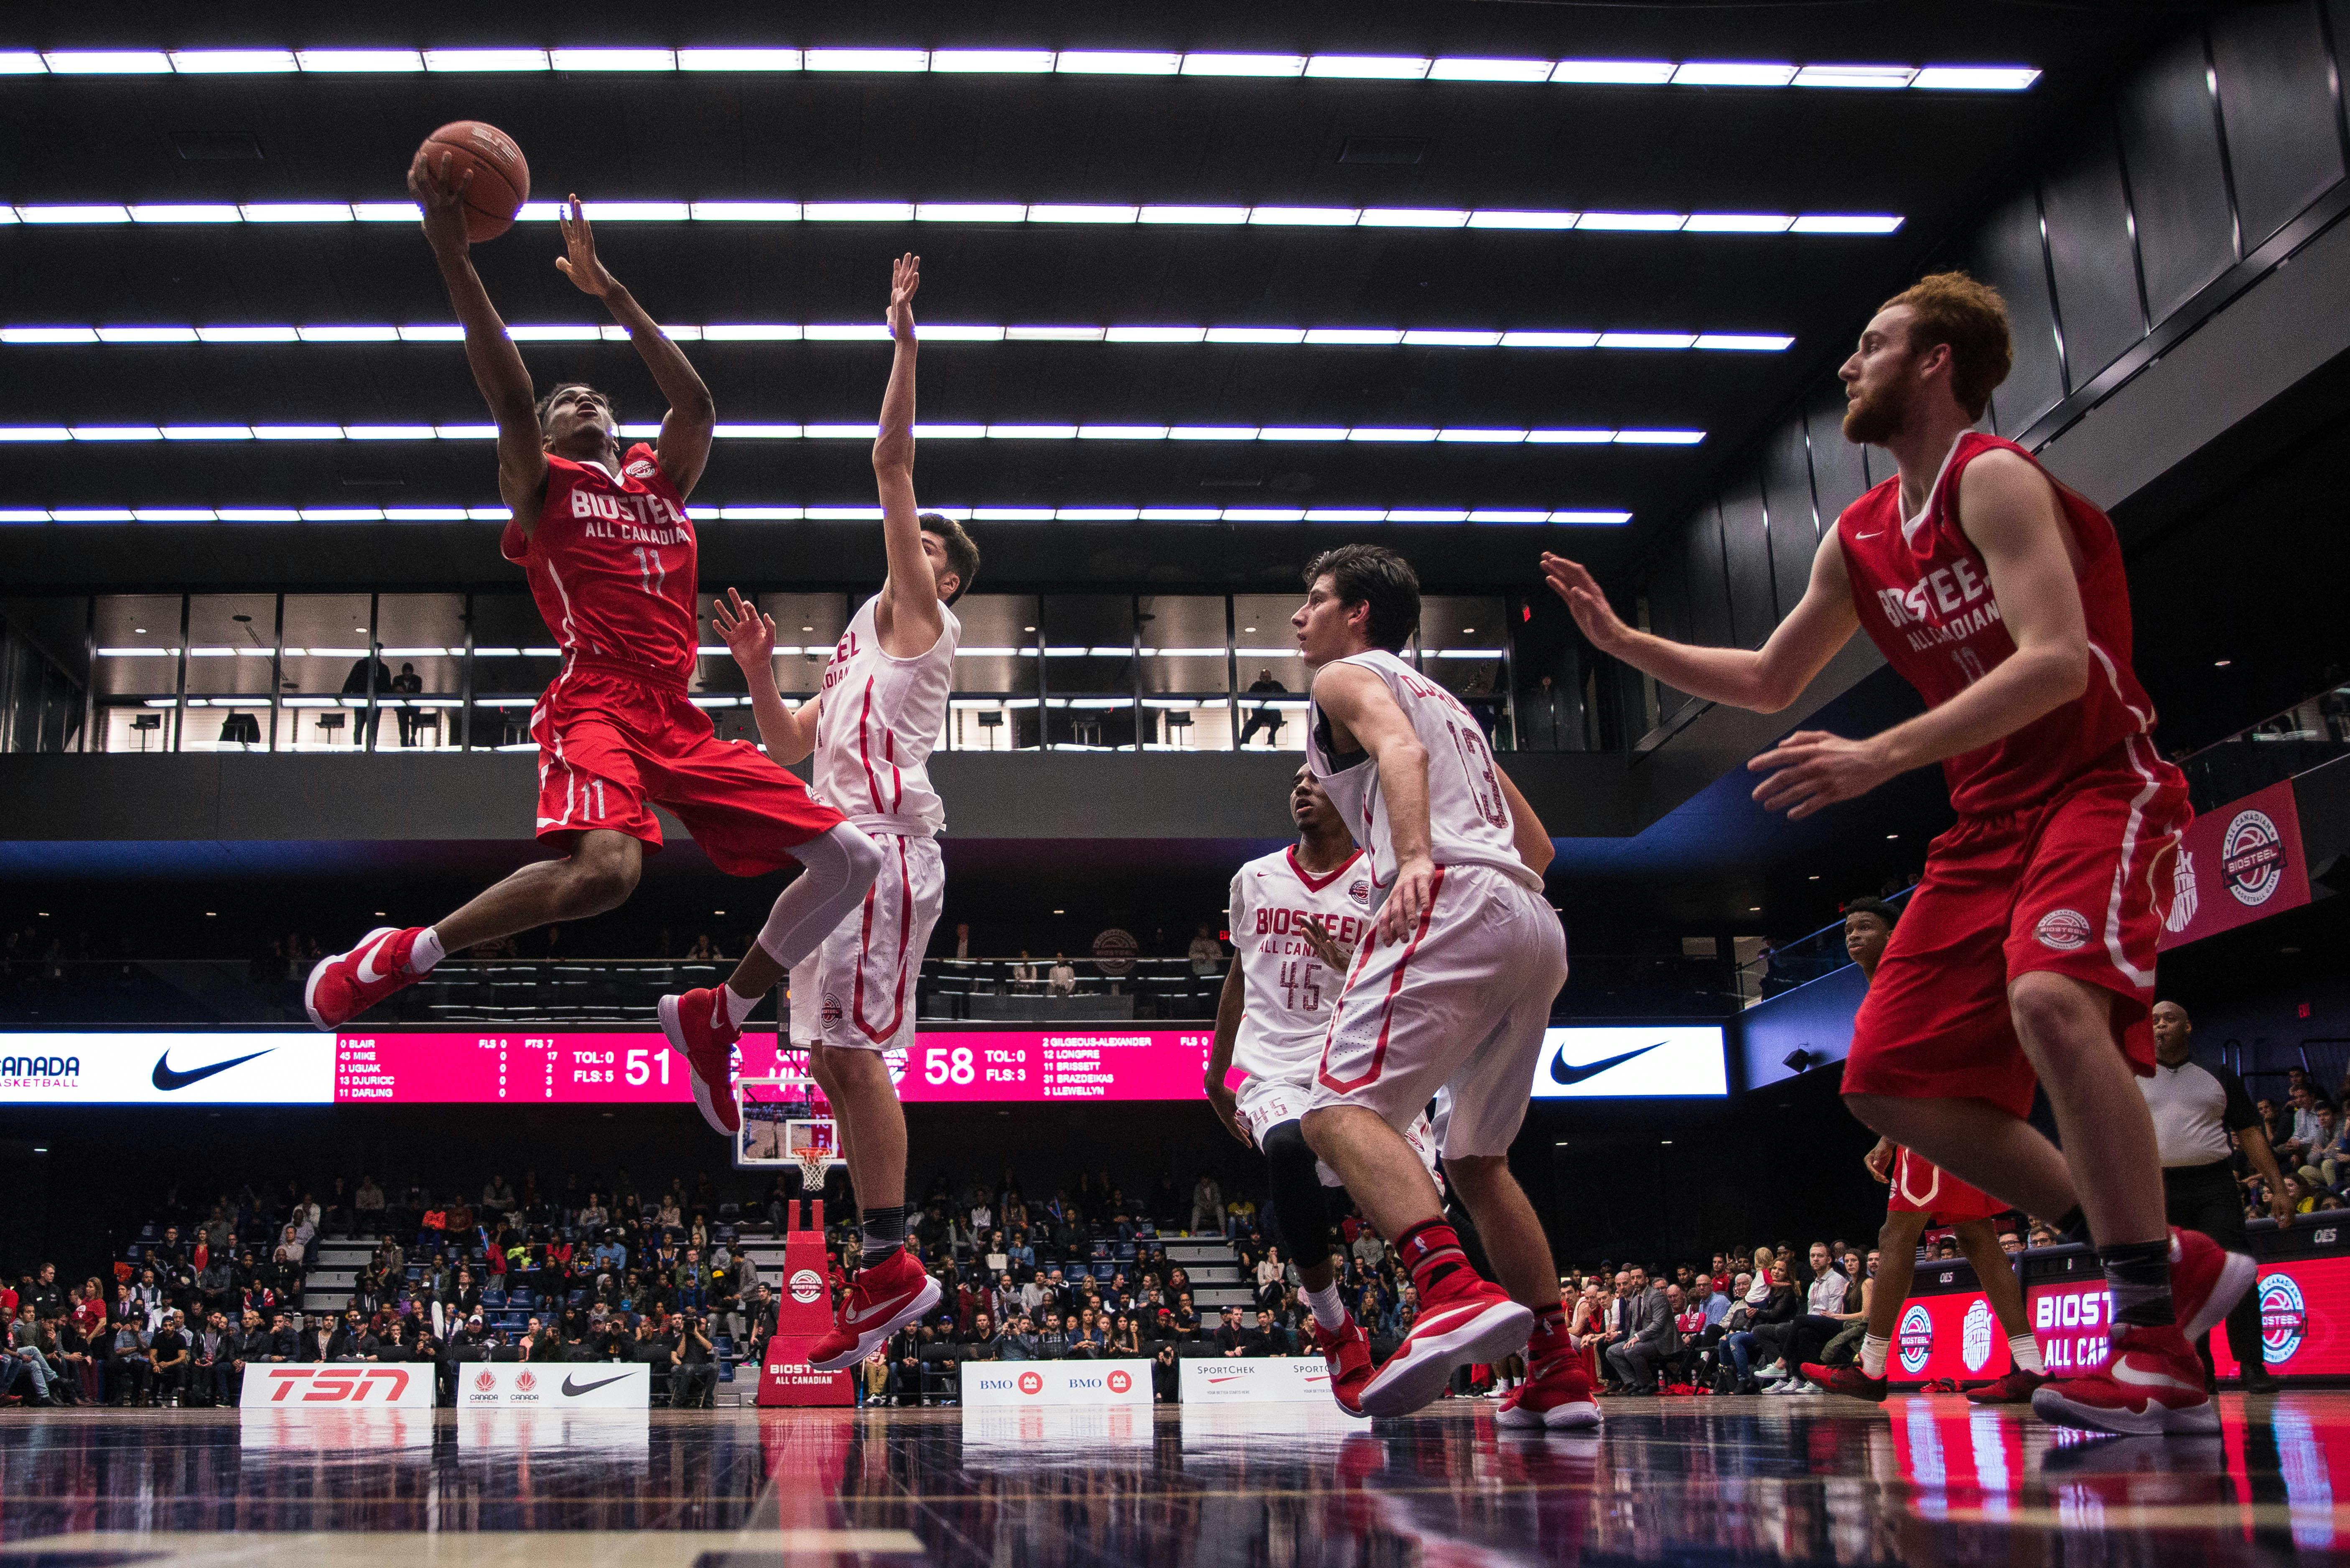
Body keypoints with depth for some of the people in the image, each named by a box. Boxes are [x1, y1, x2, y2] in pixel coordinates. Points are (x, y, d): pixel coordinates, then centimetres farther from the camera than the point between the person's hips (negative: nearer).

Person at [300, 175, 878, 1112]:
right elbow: (509, 395, -4)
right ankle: (400, 956, -15)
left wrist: (611, 292, 15)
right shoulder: (541, 485, 13)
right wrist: (453, 259, -11)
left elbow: (696, 403, 13)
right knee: (604, 867, -36)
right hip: (594, 705, -6)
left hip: (680, 720, 6)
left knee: (851, 859, -2)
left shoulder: (659, 482, 27)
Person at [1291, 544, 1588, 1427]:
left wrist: (1417, 856, -27)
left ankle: (1455, 1294, -41)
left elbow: (1400, 748, -13)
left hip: (1452, 902, -9)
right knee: (1476, 1158, 18)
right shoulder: (1448, 705, 36)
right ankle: (1560, 1376, 14)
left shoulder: (1349, 676, 12)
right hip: (1536, 928, 9)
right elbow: (1538, 845, 32)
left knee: (1340, 1109, -19)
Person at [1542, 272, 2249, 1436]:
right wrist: (1623, 641, 15)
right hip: (1990, 825, 9)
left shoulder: (1996, 480, -13)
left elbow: (2056, 662, -27)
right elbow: (1769, 681, 23)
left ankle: (2156, 1345, -27)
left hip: (2100, 791, -9)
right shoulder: (1858, 541, 12)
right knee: (1889, 1078, 0)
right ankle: (2168, 1262, 7)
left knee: (2049, 996, -36)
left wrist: (1886, 755, -35)